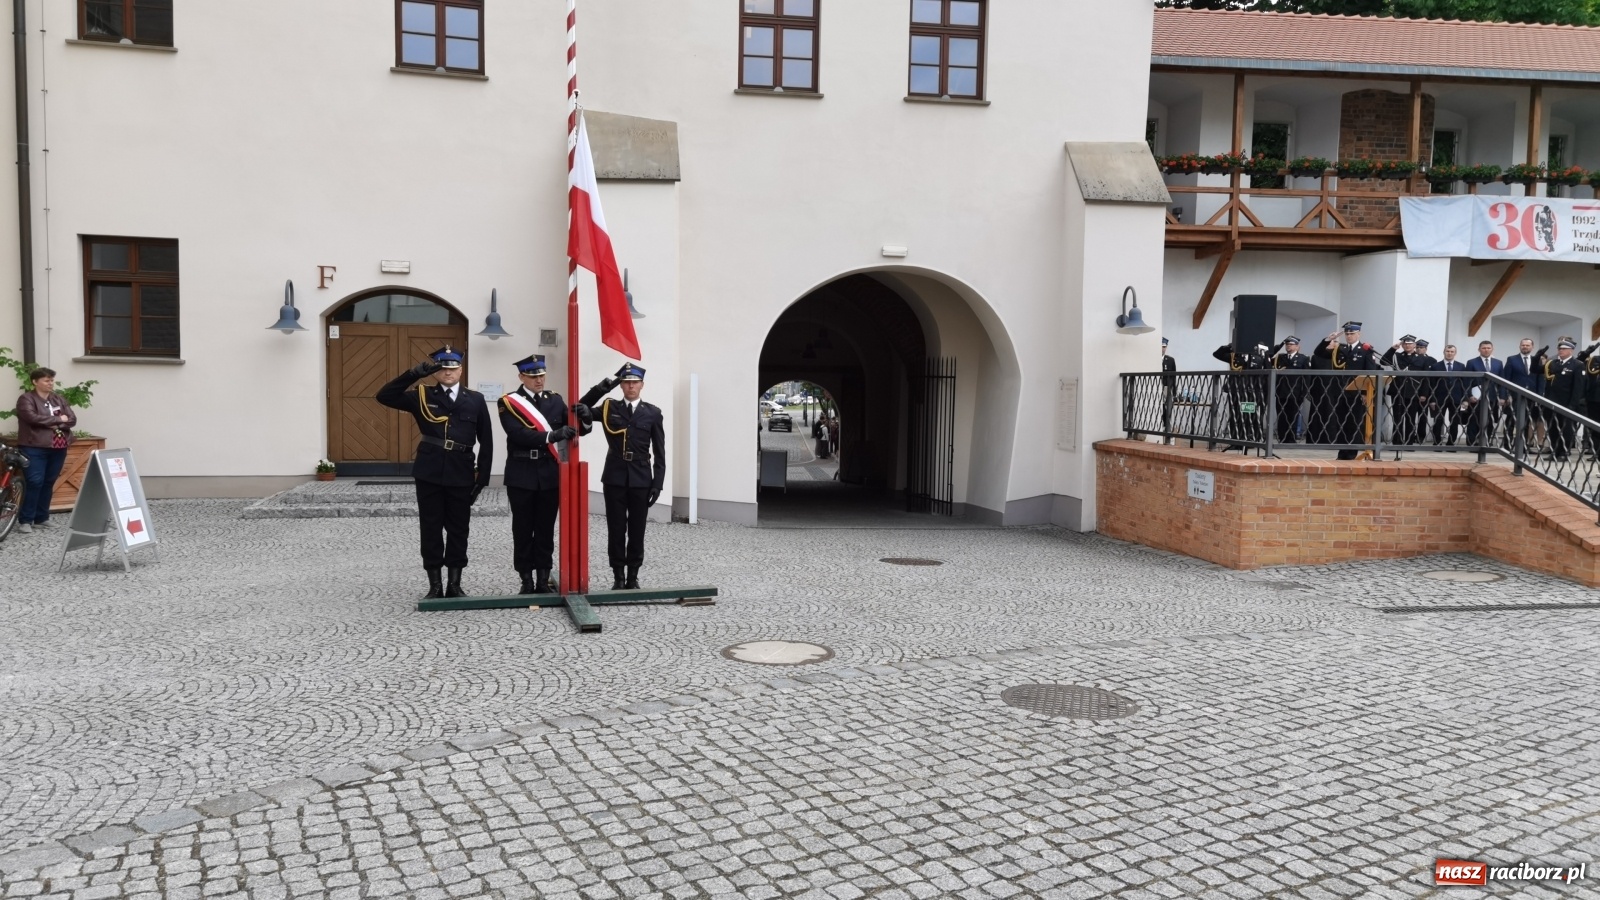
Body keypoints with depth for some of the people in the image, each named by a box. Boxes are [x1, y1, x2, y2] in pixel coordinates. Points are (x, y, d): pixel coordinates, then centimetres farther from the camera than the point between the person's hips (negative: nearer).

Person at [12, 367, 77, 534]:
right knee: (35, 482, -11)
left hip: (58, 448, 5)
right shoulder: (26, 399, -2)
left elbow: (72, 420, 5)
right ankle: (25, 520, -5)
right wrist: (58, 419, -10)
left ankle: (42, 517, 17)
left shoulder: (59, 399, 14)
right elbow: (33, 418, -18)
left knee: (49, 483, 8)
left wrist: (54, 425, -12)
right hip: (35, 448, -5)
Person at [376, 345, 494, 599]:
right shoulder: (422, 396, 4)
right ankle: (434, 586, 13)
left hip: (461, 474, 0)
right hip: (429, 473, 0)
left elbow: (486, 442, 5)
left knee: (458, 529, 7)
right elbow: (385, 396, -8)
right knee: (431, 529, 4)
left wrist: (482, 477, 0)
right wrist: (414, 373, -17)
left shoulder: (475, 400, 4)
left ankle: (455, 585, 17)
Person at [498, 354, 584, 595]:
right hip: (521, 475, -2)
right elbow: (518, 434, -18)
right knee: (523, 529, 4)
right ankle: (526, 580, 13)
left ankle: (543, 580, 14)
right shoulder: (508, 403, -3)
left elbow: (580, 429, 5)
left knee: (546, 528, 7)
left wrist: (583, 417, -19)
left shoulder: (555, 400, 9)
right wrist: (552, 435, -30)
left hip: (550, 474, 3)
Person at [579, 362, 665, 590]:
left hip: (641, 480, 0)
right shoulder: (609, 408, 6)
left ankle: (633, 576, 16)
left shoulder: (653, 413, 3)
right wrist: (604, 386, -10)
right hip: (614, 479, 0)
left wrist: (657, 483, -4)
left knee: (637, 529, 5)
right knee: (616, 529, 4)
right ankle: (618, 576, 13)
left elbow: (659, 453, 3)